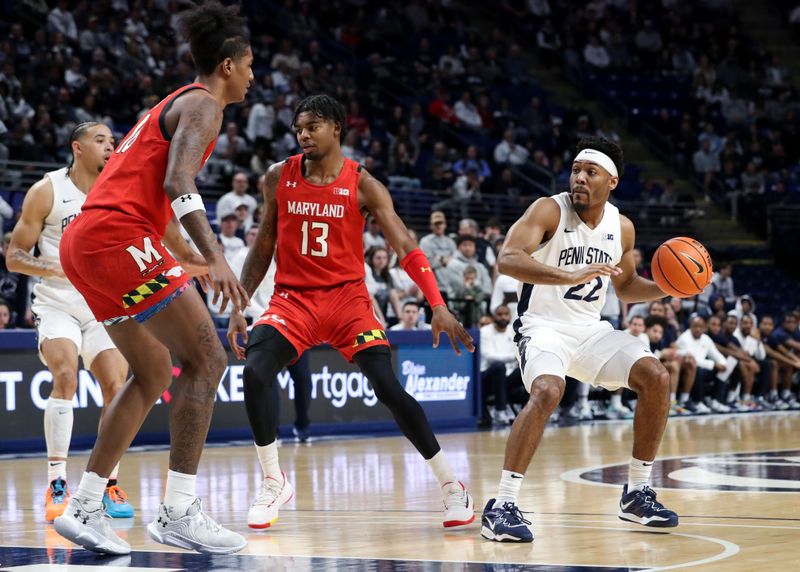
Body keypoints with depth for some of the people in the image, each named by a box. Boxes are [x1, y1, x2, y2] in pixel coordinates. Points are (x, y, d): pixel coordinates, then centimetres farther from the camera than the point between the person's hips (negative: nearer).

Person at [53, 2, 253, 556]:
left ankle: (85, 507, 13)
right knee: (205, 360, -10)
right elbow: (178, 182, -21)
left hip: (85, 241, 10)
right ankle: (179, 512, -14)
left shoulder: (174, 105, 28)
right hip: (118, 238, -10)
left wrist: (190, 260, 47)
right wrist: (215, 258, -31)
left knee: (155, 372, 17)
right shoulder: (201, 104, -3)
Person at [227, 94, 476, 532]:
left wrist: (438, 306, -22)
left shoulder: (362, 185, -7)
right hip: (293, 298, 2)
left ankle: (450, 485, 1)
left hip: (347, 298, -2)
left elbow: (406, 248, -11)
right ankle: (274, 483, -5)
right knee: (254, 374, -23)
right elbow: (263, 248, 11)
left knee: (389, 388, -15)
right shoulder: (279, 178, 1)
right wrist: (238, 307, 4)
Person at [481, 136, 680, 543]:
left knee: (656, 378, -6)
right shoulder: (549, 211, -15)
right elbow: (507, 259, -30)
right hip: (543, 326, -6)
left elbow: (625, 287, 20)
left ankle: (637, 494, 7)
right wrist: (571, 275, -41)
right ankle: (502, 506, -28)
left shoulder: (621, 227, 3)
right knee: (547, 391, -33)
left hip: (591, 329, 6)